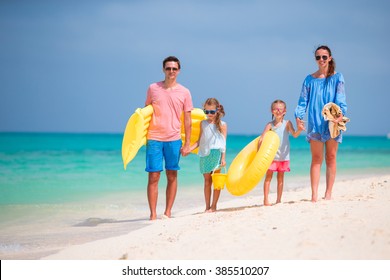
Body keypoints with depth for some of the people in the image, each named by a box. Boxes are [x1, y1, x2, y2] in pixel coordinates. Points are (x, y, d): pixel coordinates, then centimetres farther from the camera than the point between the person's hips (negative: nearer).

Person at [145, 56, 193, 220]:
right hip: (154, 138, -1)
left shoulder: (184, 92, 4)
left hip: (174, 140, 1)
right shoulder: (153, 88, 4)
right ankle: (153, 214, 0)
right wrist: (143, 136, 3)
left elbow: (187, 120, 6)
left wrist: (187, 144, 2)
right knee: (153, 177, -3)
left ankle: (167, 212, 12)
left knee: (172, 176, 4)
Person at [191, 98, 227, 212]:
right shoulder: (203, 123, 11)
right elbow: (200, 140, 12)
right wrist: (189, 149, -1)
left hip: (216, 154, -3)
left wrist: (223, 158, -7)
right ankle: (207, 206, 10)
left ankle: (213, 206, 6)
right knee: (207, 181, 6)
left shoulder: (222, 125, 2)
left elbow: (223, 143, 0)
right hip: (204, 154, 3)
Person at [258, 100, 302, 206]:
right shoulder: (270, 125, -2)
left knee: (280, 177, 8)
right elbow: (261, 138, -4)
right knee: (268, 176, -3)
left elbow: (294, 134, -14)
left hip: (283, 156, 1)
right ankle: (266, 200, -2)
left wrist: (299, 129, -34)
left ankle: (278, 200, 14)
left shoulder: (287, 123, -2)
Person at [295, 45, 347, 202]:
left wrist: (341, 114, -21)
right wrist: (298, 117, -8)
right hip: (315, 123, 1)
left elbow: (340, 99, -3)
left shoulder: (337, 78, 6)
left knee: (331, 158, 2)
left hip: (332, 122, -1)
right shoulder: (309, 79, 10)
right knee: (316, 159, -2)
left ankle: (328, 193, 6)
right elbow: (303, 101, 7)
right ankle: (314, 195, -5)